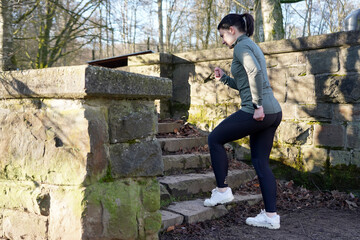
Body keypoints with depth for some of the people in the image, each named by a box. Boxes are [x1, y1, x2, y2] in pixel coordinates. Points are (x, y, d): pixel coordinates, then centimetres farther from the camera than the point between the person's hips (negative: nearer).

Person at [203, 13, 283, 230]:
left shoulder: (242, 46, -6)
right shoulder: (252, 46, 23)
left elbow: (255, 72, -25)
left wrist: (257, 105, -23)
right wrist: (224, 78, 22)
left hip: (257, 113, -9)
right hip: (273, 113, 9)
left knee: (215, 139, 6)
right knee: (261, 162, 11)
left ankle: (223, 191, 11)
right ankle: (271, 216, 12)